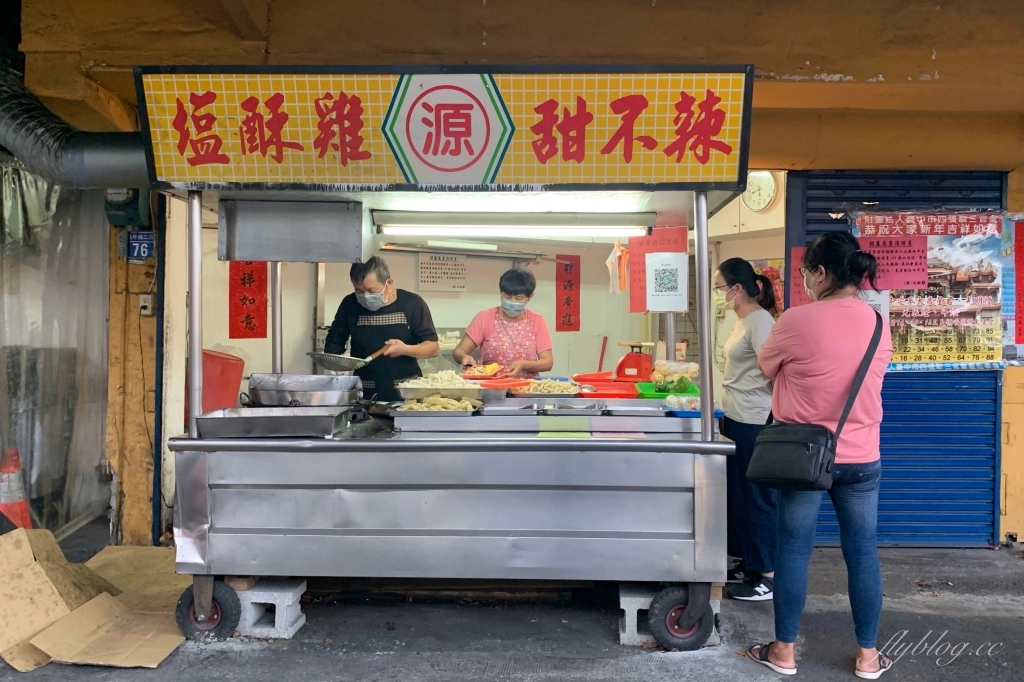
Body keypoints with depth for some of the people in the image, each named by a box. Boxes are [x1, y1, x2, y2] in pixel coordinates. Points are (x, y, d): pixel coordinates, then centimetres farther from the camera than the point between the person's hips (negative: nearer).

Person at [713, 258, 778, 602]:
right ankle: (749, 564, 30)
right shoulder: (743, 320, 12)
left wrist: (775, 413, -13)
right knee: (739, 494, 17)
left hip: (754, 424, -10)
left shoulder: (759, 321, -17)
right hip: (737, 420, 10)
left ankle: (768, 576, 12)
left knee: (757, 497, 0)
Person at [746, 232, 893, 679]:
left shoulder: (796, 321, -15)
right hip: (861, 458, 4)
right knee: (862, 554, 12)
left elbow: (767, 366, 2)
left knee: (793, 553, 7)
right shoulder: (878, 323, 0)